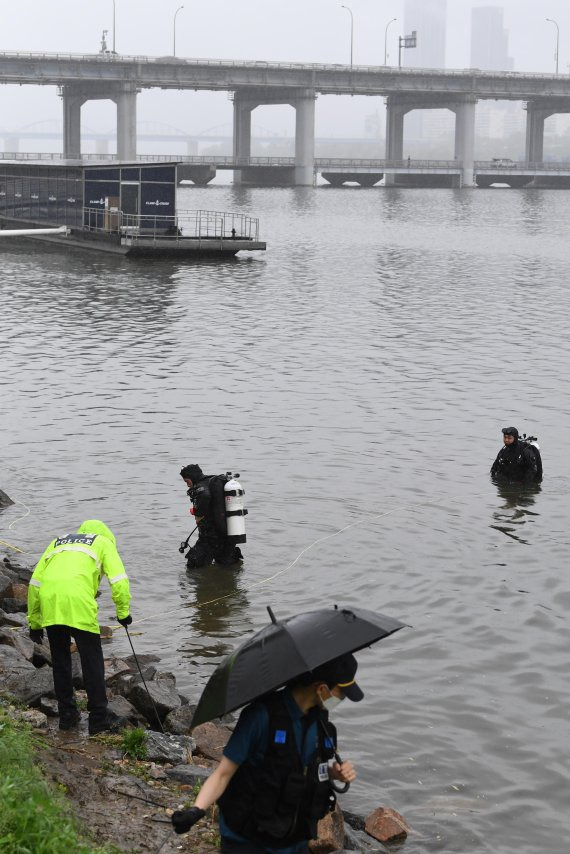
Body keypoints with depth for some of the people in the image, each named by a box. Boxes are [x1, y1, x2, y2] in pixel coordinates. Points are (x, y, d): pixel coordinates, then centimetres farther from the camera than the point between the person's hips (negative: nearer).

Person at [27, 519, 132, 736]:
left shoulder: (58, 542, 33)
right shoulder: (103, 542, 23)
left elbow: (35, 582, 25)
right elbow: (119, 580, 7)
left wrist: (34, 622, 28)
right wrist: (123, 612, 16)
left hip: (48, 603, 4)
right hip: (78, 604, -4)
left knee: (60, 661, 18)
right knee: (92, 661, 7)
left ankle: (67, 715, 25)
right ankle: (99, 718, 11)